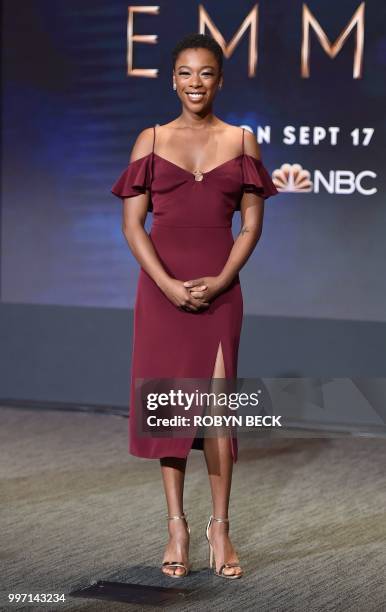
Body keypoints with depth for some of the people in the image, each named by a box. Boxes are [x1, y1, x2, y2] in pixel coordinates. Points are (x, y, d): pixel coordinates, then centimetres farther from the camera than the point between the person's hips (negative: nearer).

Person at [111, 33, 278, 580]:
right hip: (161, 284, 0)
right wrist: (169, 285, -12)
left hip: (219, 287, 0)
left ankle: (220, 526, 6)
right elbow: (132, 223, 0)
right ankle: (177, 526, 9)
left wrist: (218, 282, -11)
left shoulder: (241, 141, 6)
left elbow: (252, 223, 3)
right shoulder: (151, 140, 4)